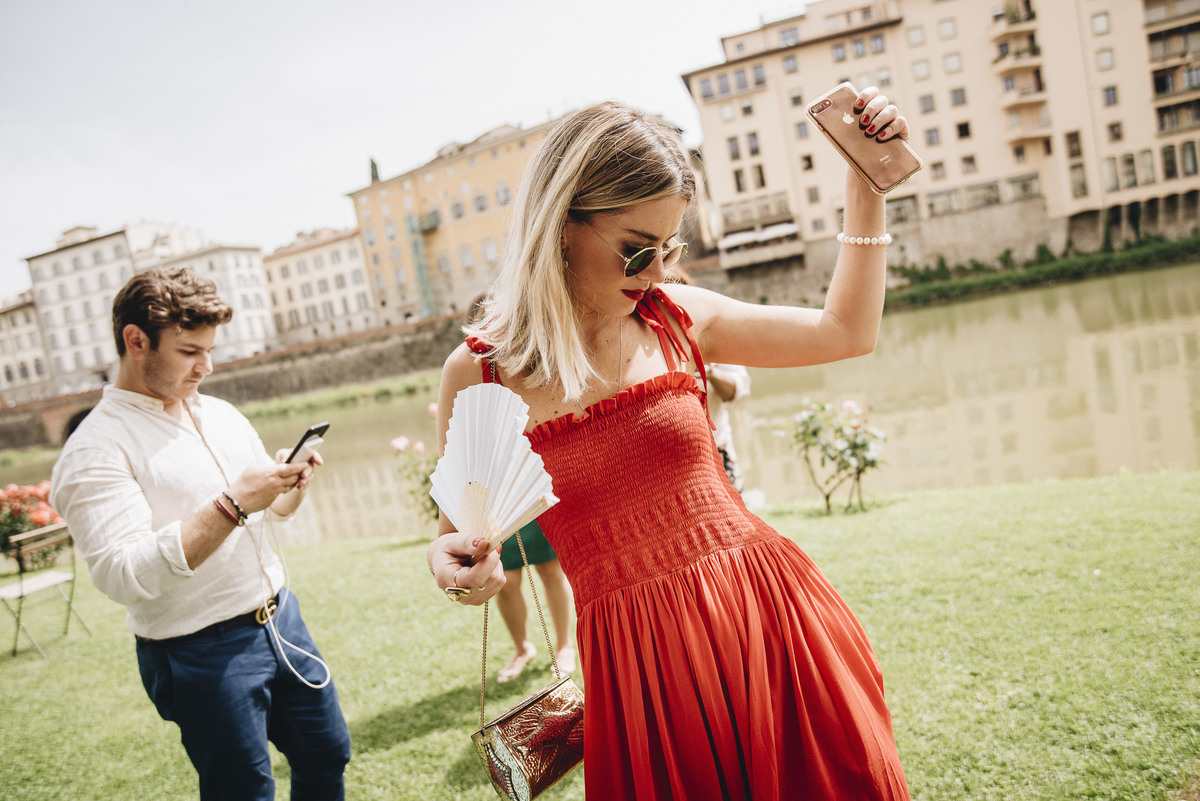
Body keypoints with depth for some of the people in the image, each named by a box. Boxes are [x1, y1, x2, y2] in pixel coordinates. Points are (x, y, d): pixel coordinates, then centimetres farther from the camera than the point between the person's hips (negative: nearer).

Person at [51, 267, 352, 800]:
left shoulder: (220, 414, 8)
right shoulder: (95, 450, -15)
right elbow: (123, 576, -25)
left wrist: (292, 486, -5)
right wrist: (232, 505, -29)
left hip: (280, 617, 7)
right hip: (202, 653, -7)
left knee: (327, 755, 18)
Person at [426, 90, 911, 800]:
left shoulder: (676, 319, 0)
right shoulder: (478, 373, -7)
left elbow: (848, 331, 10)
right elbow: (463, 527, 7)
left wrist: (867, 185, 6)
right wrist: (449, 559, -16)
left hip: (771, 610, 3)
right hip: (640, 660, -2)